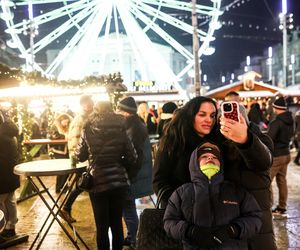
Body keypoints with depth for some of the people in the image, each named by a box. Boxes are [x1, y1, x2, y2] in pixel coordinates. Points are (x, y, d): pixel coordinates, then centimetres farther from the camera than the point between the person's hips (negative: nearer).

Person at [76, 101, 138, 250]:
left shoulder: (88, 130, -4)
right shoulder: (120, 129, -1)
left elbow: (80, 156, 6)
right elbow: (131, 157, -1)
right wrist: (129, 175, 14)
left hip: (98, 183, -2)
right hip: (119, 182, 2)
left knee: (102, 225, 8)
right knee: (117, 222, 15)